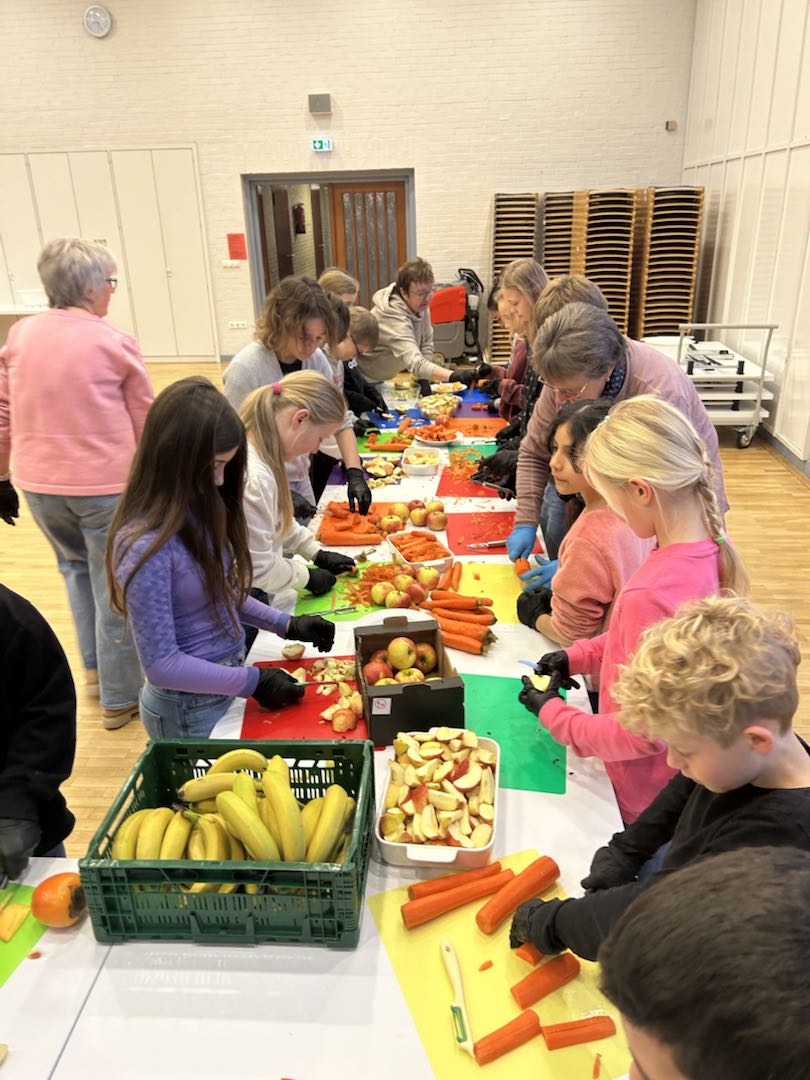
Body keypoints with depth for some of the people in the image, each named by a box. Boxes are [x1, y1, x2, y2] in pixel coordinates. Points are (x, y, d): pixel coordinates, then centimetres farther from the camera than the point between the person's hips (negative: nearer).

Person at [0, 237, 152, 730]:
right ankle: (120, 698, 21)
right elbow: (147, 425, -4)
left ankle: (93, 666, 39)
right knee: (116, 588, 9)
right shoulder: (115, 343, -9)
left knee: (75, 565, 29)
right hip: (106, 485, -5)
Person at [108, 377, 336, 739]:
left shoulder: (197, 509, -4)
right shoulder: (146, 546, -27)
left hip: (228, 678, 7)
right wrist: (252, 681, -19)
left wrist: (286, 624, 0)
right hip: (190, 709, -7)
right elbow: (161, 665, -22)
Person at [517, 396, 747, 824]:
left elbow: (641, 735, -27)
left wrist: (552, 714, -14)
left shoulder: (651, 595, -38)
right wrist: (580, 656, 2)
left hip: (646, 799, -7)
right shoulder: (709, 546, -11)